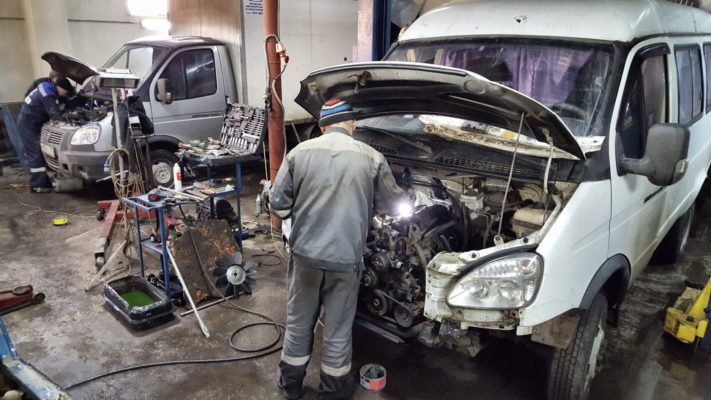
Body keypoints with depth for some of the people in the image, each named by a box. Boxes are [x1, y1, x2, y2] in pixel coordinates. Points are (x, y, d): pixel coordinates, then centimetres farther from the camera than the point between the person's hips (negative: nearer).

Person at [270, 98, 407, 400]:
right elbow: (393, 205, 7)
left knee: (299, 322, 19)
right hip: (344, 259, -1)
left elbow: (277, 204, -1)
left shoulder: (300, 152, -3)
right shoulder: (371, 158, -5)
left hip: (305, 254, 2)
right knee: (338, 329, 15)